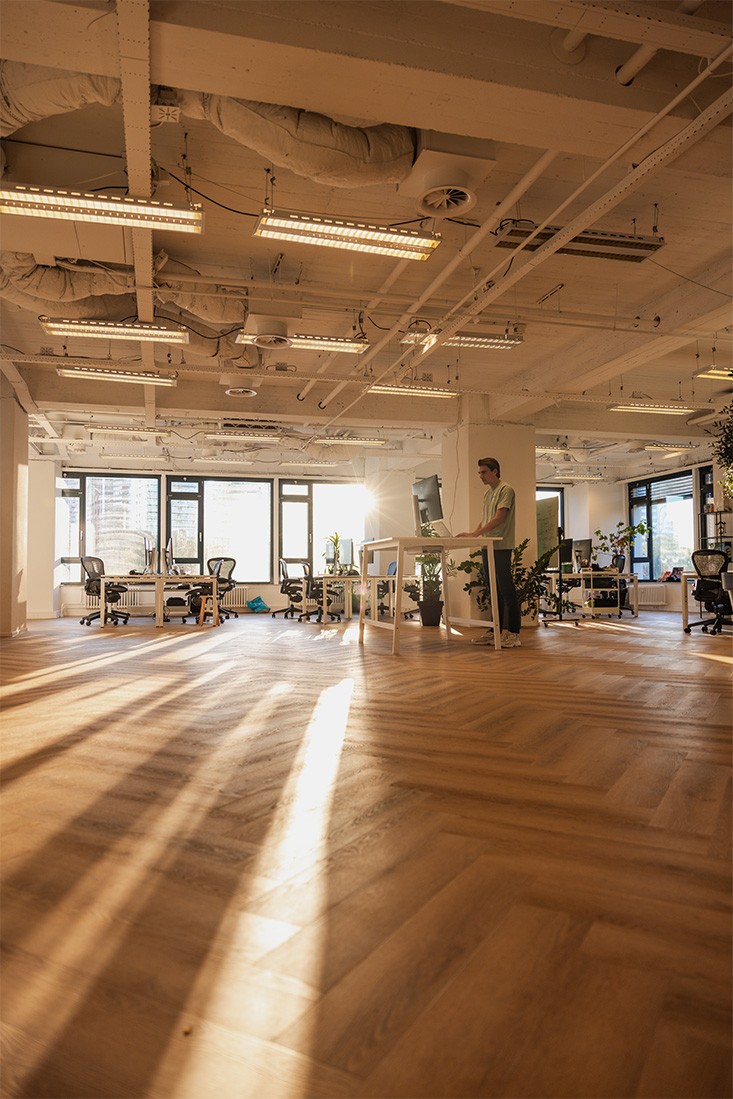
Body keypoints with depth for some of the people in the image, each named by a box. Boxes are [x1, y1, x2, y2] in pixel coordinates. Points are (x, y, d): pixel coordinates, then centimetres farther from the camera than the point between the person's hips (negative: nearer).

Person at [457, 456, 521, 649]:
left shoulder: (506, 490, -7)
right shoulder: (487, 493, 19)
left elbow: (499, 518, -17)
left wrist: (476, 533, -22)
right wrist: (473, 534, 7)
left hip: (502, 546, -8)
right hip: (488, 546, 8)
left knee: (506, 589, -6)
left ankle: (513, 633, -1)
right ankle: (496, 630, 17)